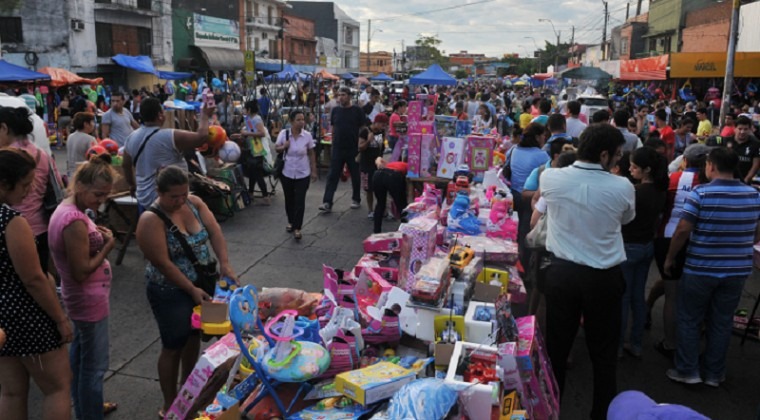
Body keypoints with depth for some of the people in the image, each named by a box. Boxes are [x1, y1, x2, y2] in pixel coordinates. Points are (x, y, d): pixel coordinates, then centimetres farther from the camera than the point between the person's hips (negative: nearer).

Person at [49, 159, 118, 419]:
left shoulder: (65, 209, 1)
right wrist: (108, 245, -18)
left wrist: (96, 236, 1)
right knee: (94, 365, 3)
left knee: (79, 354, 25)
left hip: (80, 297, 11)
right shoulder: (75, 222, -29)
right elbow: (82, 272, -26)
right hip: (90, 300, -11)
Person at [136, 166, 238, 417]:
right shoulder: (151, 220, -22)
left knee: (194, 335, 20)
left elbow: (214, 231, -7)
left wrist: (224, 263, -20)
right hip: (171, 292, -6)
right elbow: (163, 264, -23)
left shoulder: (194, 203, -4)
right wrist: (192, 290, -23)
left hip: (203, 282, 6)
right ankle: (169, 406, 23)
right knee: (174, 346, 6)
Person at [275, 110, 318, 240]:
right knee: (289, 199, 15)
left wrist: (314, 171, 0)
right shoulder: (283, 134, -7)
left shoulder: (307, 135, -8)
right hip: (287, 173, 2)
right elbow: (276, 148, 6)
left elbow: (311, 154, 0)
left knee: (300, 201, -4)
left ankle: (297, 228, 3)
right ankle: (291, 222, 36)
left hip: (303, 174, -1)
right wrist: (283, 147, -17)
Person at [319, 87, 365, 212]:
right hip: (337, 149, 2)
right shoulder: (335, 111, 7)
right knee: (332, 176, -3)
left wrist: (361, 147, -8)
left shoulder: (357, 111, -3)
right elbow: (333, 128, 13)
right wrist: (334, 142, 5)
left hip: (353, 149, -2)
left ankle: (356, 199, 27)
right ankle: (327, 203, -3)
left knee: (355, 176, 11)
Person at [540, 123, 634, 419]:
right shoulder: (622, 187, -11)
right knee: (604, 352, 15)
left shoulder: (550, 178, -9)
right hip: (604, 277, -1)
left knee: (556, 347, 15)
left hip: (561, 272, 2)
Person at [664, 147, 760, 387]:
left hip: (700, 269, -4)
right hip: (738, 270, 4)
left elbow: (682, 230, -15)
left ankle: (687, 371, 16)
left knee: (690, 320, 10)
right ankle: (714, 374, 24)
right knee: (721, 322, 14)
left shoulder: (701, 193, -14)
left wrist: (670, 258, -2)